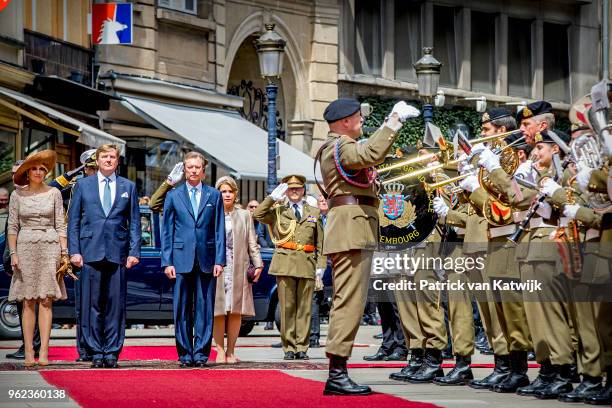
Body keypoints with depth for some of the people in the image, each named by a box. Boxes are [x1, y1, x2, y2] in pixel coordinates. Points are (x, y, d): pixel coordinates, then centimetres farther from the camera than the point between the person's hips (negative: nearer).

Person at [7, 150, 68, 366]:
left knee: (45, 300, -5)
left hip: (50, 247, 0)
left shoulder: (53, 193, 6)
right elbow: (12, 226, 6)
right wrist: (13, 253, -4)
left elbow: (60, 225, 6)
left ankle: (44, 352, -7)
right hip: (26, 247, 0)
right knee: (28, 301, -1)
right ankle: (28, 352, -1)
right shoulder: (17, 195, 6)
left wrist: (64, 252, -1)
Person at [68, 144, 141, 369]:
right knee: (92, 304, -1)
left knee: (116, 304, 0)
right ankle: (95, 352, 4)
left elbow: (134, 222, 10)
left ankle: (112, 352, 5)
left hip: (118, 253, 0)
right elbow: (73, 220, 8)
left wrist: (134, 251, 0)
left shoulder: (128, 187, 12)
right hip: (90, 252, 0)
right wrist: (74, 251, -1)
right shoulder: (82, 185, 10)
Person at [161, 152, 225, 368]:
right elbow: (167, 231, 7)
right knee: (182, 309, 2)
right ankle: (185, 354, 7)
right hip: (181, 259, 0)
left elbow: (219, 231, 7)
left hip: (206, 260, 0)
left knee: (204, 308, 0)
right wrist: (167, 261, -1)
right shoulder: (173, 195, 9)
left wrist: (219, 260, -2)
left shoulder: (214, 195, 10)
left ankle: (201, 353, 4)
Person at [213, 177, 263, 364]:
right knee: (218, 311, -4)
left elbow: (252, 243, 11)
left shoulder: (244, 215, 13)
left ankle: (230, 351, 7)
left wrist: (258, 265, 3)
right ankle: (220, 350, 2)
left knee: (235, 311, 0)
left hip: (238, 270, 1)